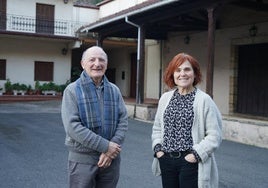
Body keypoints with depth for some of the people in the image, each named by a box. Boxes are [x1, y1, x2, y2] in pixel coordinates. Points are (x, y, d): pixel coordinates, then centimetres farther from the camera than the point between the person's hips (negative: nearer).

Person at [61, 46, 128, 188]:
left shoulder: (114, 90, 7)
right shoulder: (73, 90, -6)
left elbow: (123, 121, 1)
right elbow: (72, 126, -16)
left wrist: (111, 150, -14)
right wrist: (105, 146, -18)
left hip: (111, 158, 4)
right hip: (82, 158, -3)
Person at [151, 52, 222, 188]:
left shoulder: (204, 100, -8)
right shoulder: (165, 98, 7)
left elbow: (214, 135, -9)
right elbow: (157, 128, 15)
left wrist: (196, 154, -16)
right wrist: (158, 147, 1)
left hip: (190, 162, -4)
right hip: (166, 160, 5)